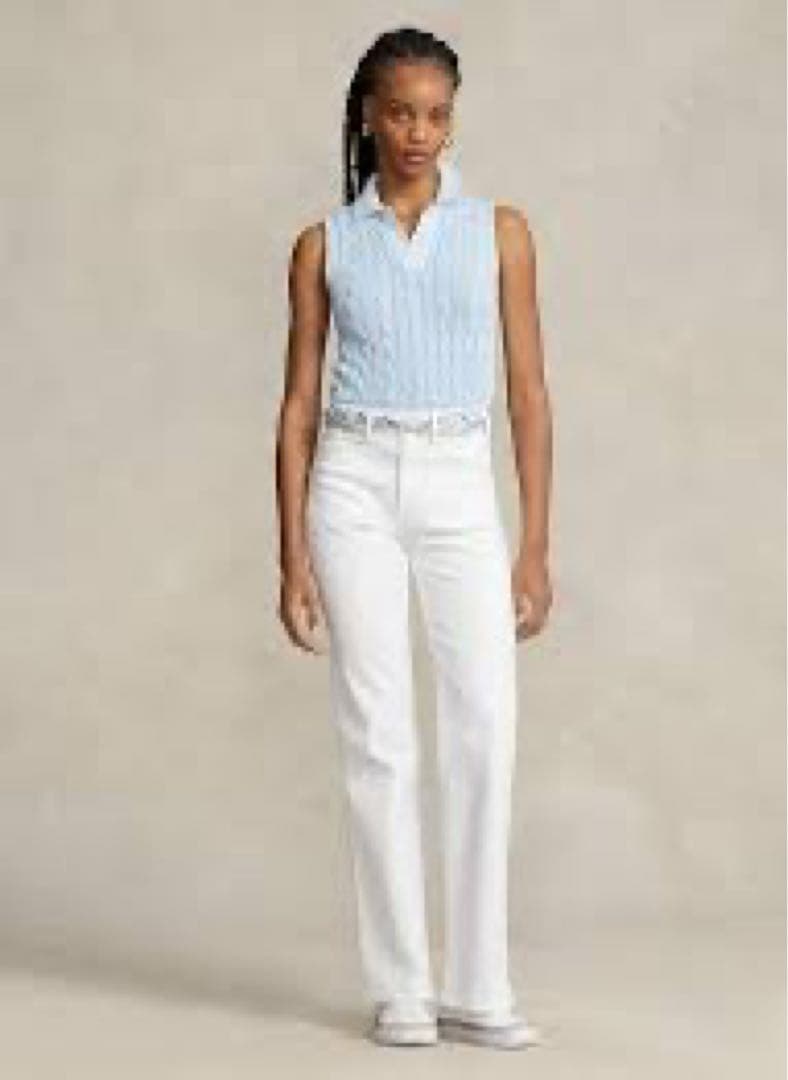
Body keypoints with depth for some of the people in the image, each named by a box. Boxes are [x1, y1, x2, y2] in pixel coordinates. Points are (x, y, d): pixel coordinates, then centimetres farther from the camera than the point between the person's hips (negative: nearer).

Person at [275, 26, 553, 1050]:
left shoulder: (498, 230, 6)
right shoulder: (325, 244, 6)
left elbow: (528, 392, 5)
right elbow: (299, 403, 6)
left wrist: (536, 544, -1)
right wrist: (292, 556, 0)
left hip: (460, 489, 1)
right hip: (355, 487, 0)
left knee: (485, 731, -6)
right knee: (379, 736, -2)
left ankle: (480, 986, 3)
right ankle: (401, 986, 6)